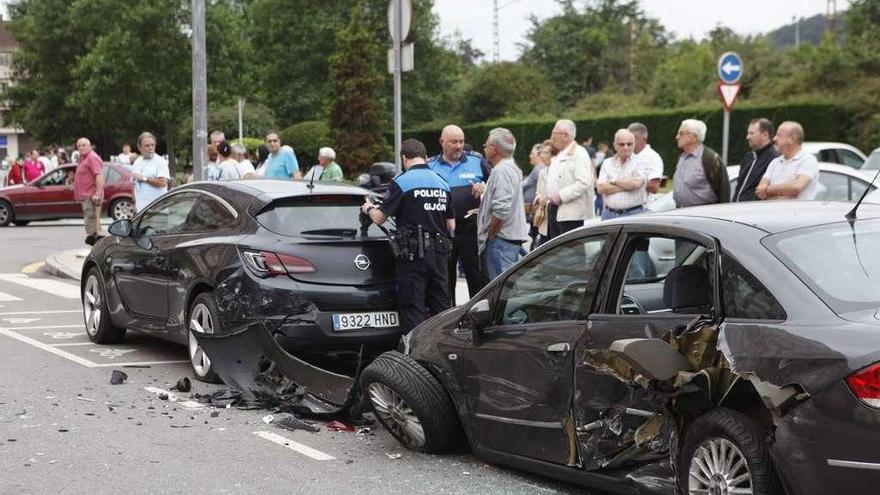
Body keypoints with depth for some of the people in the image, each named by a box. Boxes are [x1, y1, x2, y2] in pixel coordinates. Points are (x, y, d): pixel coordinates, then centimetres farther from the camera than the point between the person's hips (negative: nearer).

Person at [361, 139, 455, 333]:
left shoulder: (401, 182, -9)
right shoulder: (442, 183, 10)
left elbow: (380, 218, -6)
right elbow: (451, 225, 13)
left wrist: (369, 209, 16)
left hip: (412, 253, -6)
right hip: (439, 253, 6)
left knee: (412, 309, -2)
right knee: (441, 307, 14)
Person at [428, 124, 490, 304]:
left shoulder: (477, 161, 6)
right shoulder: (430, 166, 9)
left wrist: (484, 187, -8)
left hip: (471, 230, -2)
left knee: (477, 276, -1)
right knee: (445, 280, 9)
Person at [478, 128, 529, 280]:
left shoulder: (501, 171, -16)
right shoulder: (513, 168, 18)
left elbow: (501, 210, -24)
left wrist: (490, 234, -14)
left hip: (502, 238, -11)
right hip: (513, 236, 11)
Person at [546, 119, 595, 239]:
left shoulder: (578, 154, -10)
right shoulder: (558, 156, 21)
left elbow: (584, 182, -21)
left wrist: (561, 196, -22)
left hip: (571, 213, -10)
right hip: (554, 210, 10)